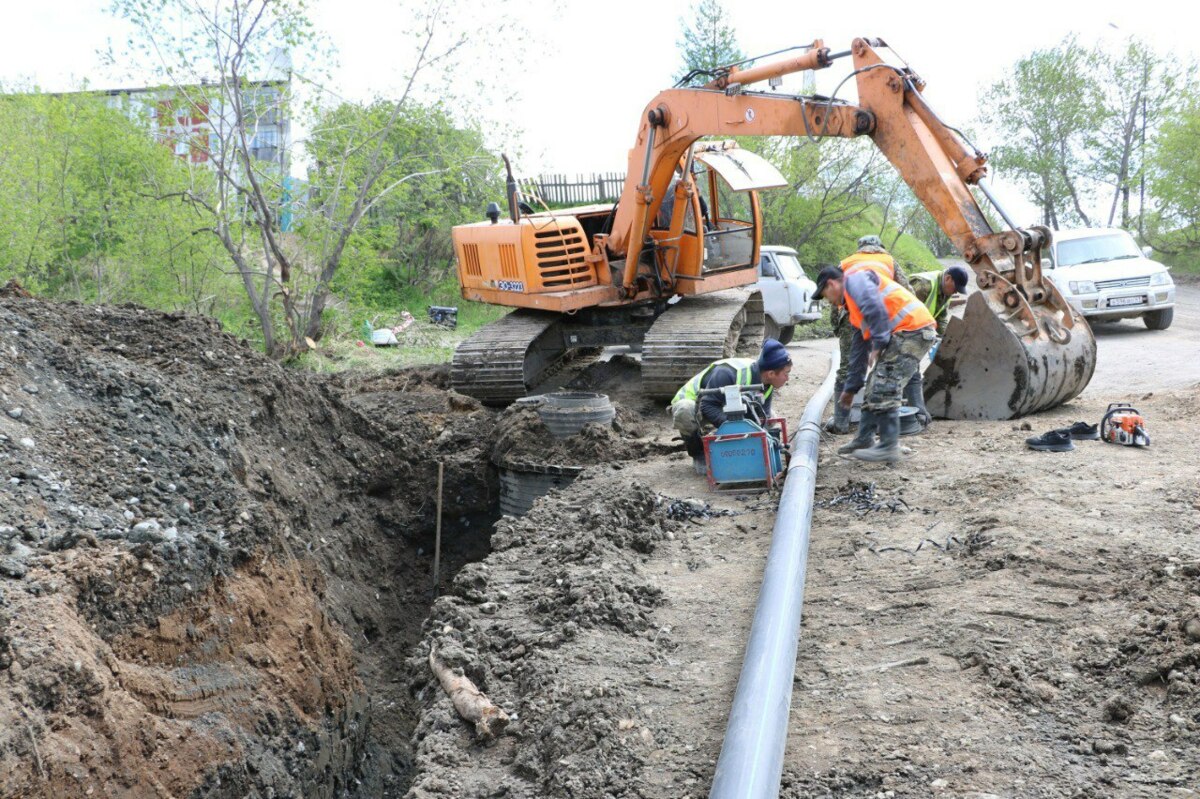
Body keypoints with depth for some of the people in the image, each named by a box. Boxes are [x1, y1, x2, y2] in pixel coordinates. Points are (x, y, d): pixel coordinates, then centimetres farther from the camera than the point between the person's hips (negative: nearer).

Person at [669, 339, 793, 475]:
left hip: (726, 410, 7)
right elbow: (708, 407, -39)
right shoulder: (728, 373, -37)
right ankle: (699, 456, -16)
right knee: (685, 410, -43)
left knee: (770, 416, -8)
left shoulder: (768, 385, -12)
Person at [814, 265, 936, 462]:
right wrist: (850, 388, 36)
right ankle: (865, 439, 21)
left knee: (884, 389, -10)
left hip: (911, 329, -10)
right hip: (909, 333, 10)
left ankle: (889, 446, -7)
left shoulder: (855, 279, -1)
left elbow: (875, 308, -21)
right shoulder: (853, 305, 28)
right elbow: (859, 350, 33)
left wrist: (878, 345, -14)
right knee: (876, 387, 14)